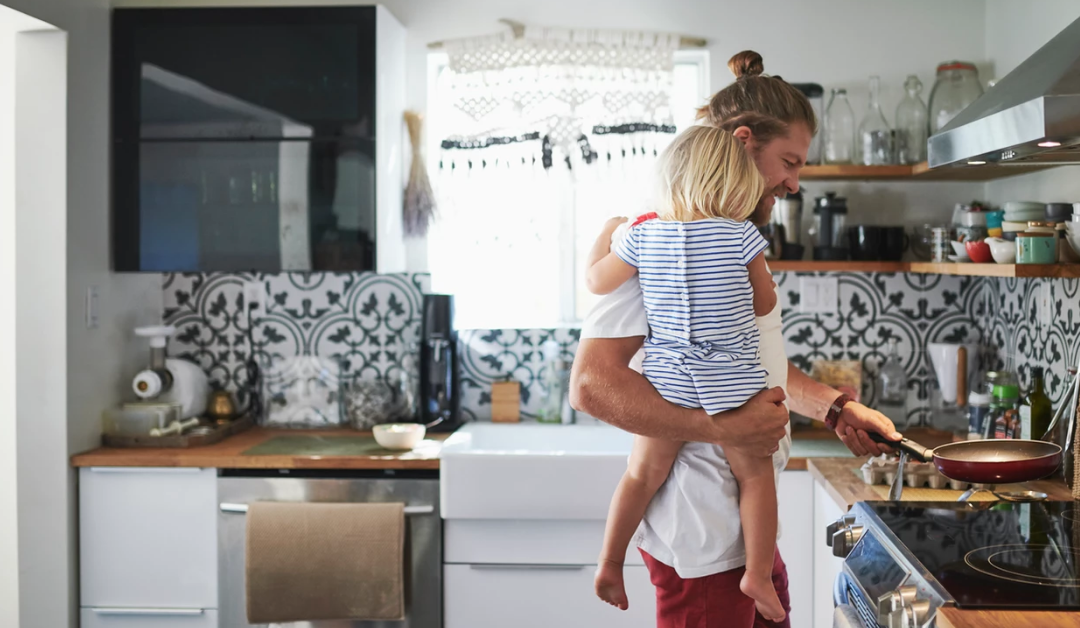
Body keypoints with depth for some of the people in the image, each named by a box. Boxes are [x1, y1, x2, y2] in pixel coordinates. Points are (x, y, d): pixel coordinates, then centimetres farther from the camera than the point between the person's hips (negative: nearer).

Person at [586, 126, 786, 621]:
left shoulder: (643, 235, -1)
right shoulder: (740, 234, -4)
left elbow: (596, 282, 11)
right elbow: (764, 304, 6)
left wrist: (604, 239, 27)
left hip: (665, 376, 2)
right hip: (731, 381, -2)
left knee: (643, 473, 13)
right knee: (754, 474, 11)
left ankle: (609, 563, 17)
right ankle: (758, 574, 7)